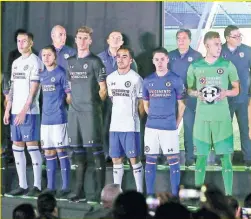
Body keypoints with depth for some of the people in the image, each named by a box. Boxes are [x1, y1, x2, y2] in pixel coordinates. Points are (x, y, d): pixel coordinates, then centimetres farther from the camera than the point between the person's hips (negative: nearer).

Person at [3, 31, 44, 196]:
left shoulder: (35, 62, -7)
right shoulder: (16, 63, 17)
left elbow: (33, 90, -12)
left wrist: (24, 111, -17)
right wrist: (7, 110, 11)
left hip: (29, 112, -8)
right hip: (16, 111, 8)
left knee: (32, 146, -6)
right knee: (17, 147, 7)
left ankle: (37, 186, -1)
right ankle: (23, 185, 13)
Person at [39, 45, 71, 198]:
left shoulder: (61, 73, -8)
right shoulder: (42, 75, 12)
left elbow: (70, 95, -7)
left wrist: (60, 106, 2)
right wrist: (48, 108, 10)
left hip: (59, 118, -7)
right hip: (46, 119, 7)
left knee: (61, 151, -4)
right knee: (49, 153, 9)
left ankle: (66, 187, 1)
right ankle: (50, 187, 15)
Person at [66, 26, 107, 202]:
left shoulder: (95, 62, -3)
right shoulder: (71, 62, 14)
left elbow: (103, 89, -4)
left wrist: (94, 104, -3)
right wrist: (73, 101, 12)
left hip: (90, 111, -6)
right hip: (74, 111, 6)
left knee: (96, 148, -5)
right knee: (78, 150, 9)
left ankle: (101, 189, -2)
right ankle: (79, 189, 14)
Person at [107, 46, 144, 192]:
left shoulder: (136, 78, -6)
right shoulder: (110, 78, 10)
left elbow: (142, 102, -2)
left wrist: (137, 118, 1)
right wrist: (118, 114, 14)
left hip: (131, 126, -5)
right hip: (115, 125, 5)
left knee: (134, 158, -3)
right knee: (116, 158, 8)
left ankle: (140, 191, 3)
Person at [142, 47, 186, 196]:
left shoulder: (176, 80, -2)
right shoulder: (148, 81, 6)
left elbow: (181, 105, 1)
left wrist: (176, 124, 1)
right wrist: (153, 118, 11)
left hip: (169, 127, -3)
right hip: (151, 127, 3)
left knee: (173, 160, -1)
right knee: (150, 160, 6)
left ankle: (175, 195, 6)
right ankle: (149, 195, 14)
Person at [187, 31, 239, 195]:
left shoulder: (227, 65, 2)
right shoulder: (195, 67, 3)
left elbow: (237, 89, 9)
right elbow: (189, 89, 13)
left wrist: (226, 93, -11)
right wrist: (197, 93, -8)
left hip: (222, 117, 0)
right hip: (202, 117, 0)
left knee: (226, 156, -1)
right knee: (201, 156, 4)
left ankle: (229, 194, 5)